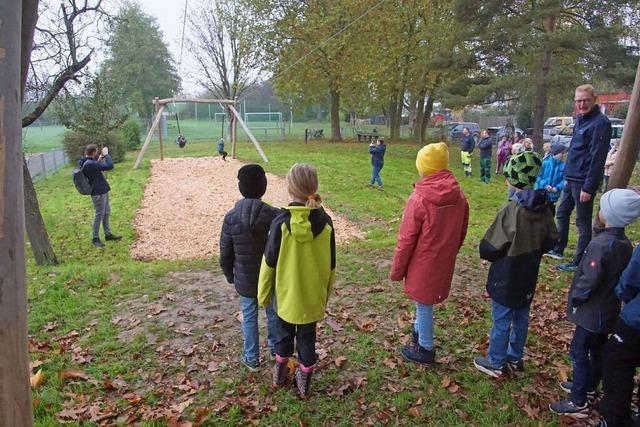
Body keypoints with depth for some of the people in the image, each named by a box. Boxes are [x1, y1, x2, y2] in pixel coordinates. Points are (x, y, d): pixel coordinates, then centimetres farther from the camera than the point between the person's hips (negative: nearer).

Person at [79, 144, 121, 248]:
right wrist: (106, 154, -14)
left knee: (106, 213, 17)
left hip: (102, 191, 10)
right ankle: (95, 238, 12)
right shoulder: (90, 164, -25)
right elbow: (109, 166, -27)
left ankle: (108, 234, 28)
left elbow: (98, 167, 23)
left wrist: (100, 159, 7)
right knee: (99, 215, 0)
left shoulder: (88, 162, 6)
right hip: (98, 192, -10)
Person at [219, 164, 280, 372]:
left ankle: (251, 358, 31)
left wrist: (230, 276, 10)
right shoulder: (274, 215, -19)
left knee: (249, 317, 17)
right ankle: (276, 349, 42)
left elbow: (225, 254, -6)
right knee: (273, 314, 21)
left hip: (245, 280, 0)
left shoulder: (231, 217, -14)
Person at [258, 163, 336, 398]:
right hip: (313, 296, 1)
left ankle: (280, 370, 41)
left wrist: (263, 294, 3)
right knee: (307, 335, 19)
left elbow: (269, 263, -12)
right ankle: (304, 378, 33)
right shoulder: (325, 222, -13)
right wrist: (326, 292, 13)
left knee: (283, 330, 23)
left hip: (286, 294, -1)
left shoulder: (281, 222, -20)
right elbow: (330, 265, -2)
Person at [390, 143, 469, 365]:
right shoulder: (459, 197, -4)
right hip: (444, 263, 6)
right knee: (426, 300, 24)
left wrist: (396, 270, -4)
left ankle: (425, 349, 27)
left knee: (423, 304, 11)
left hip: (423, 263, -6)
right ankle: (420, 331, 44)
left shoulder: (418, 199, -22)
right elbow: (461, 233, 8)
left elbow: (406, 240, -16)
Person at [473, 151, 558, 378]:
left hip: (506, 277, -7)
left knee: (501, 320, 7)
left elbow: (489, 248, -22)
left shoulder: (512, 210, -25)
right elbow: (550, 241, 7)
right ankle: (515, 358, 36)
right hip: (528, 276, 7)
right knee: (521, 317, 20)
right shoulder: (543, 208, -5)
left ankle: (496, 364, 22)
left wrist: (487, 253, -1)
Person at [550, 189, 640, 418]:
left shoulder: (601, 244, -27)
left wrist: (575, 297, -10)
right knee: (597, 350, 22)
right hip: (609, 309, 9)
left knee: (579, 352, 2)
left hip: (592, 311, -9)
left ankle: (578, 402, 10)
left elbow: (588, 279, -27)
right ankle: (588, 387, 40)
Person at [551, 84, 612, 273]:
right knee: (561, 214, 18)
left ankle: (579, 262, 10)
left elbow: (597, 158, -20)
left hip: (583, 182, -9)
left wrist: (588, 187, -22)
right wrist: (568, 176, 17)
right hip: (571, 179, 9)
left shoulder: (600, 123, -16)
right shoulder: (581, 119, 12)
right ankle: (558, 249, 33)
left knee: (583, 221, 1)